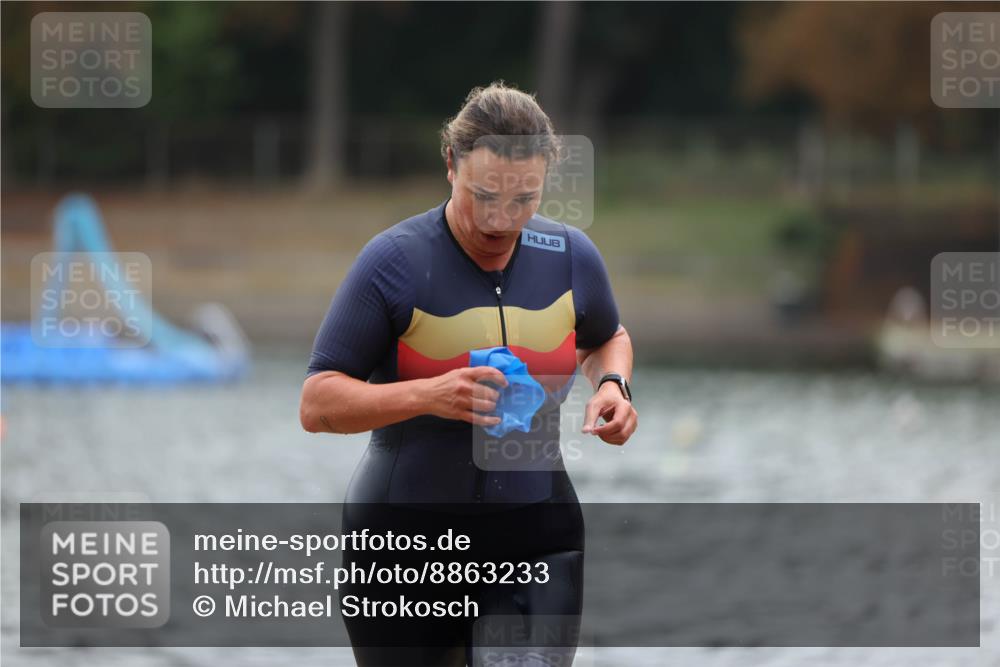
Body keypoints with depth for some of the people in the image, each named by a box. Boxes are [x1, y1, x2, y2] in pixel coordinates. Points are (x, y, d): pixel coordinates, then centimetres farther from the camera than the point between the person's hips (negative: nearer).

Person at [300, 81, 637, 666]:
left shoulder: (571, 256, 2)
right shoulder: (394, 261, -11)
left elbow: (608, 337, 25)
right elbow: (317, 404, -12)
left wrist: (612, 385, 2)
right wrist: (427, 395, -27)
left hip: (536, 539, 2)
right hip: (405, 536, -2)